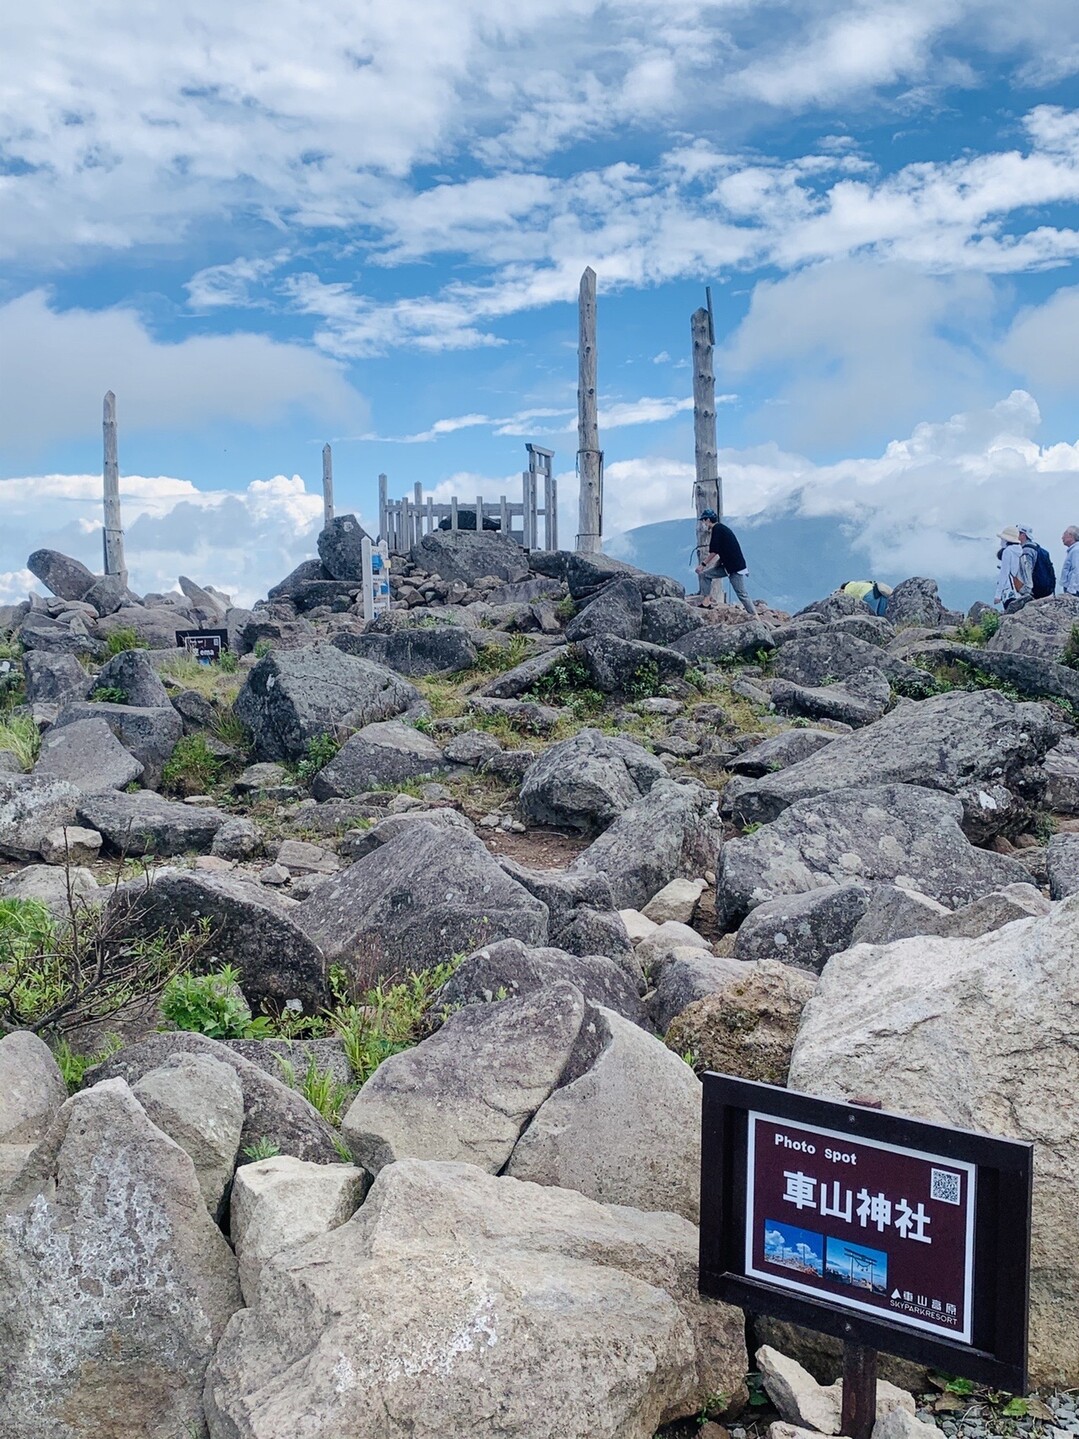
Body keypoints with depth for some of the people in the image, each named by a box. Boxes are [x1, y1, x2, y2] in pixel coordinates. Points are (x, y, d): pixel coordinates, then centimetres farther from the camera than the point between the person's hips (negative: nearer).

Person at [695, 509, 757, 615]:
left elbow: (714, 551, -17)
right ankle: (707, 600, 4)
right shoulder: (722, 528, 19)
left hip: (736, 567, -10)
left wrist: (703, 564, -9)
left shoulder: (717, 529, -11)